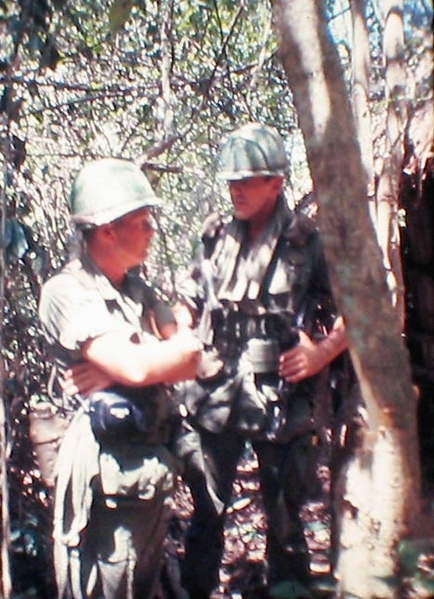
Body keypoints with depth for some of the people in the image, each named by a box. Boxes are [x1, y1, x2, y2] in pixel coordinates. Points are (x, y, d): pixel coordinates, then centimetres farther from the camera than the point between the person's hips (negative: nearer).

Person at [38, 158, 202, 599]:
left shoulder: (138, 288, 10)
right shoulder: (68, 292, -14)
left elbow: (193, 362, 2)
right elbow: (135, 367, -25)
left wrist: (121, 367, -15)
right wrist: (181, 348, -5)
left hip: (155, 459, 8)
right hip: (107, 466, -8)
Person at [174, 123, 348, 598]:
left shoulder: (309, 243, -6)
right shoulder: (217, 238, 6)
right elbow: (189, 304, 17)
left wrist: (322, 351, -15)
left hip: (282, 404, -3)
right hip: (213, 399, 4)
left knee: (283, 519, 12)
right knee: (206, 513, 15)